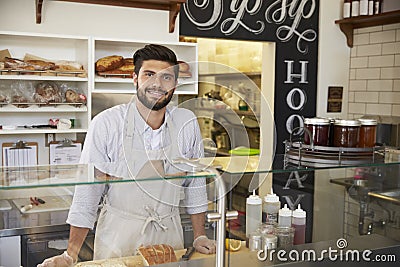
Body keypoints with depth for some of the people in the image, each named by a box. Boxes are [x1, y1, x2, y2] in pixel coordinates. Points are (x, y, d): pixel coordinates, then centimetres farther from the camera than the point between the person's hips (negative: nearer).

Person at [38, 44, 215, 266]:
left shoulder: (187, 123, -6)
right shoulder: (106, 124, -15)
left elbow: (195, 182, 5)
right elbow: (88, 191, -10)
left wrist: (200, 237, 5)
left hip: (168, 235, 3)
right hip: (118, 237, -2)